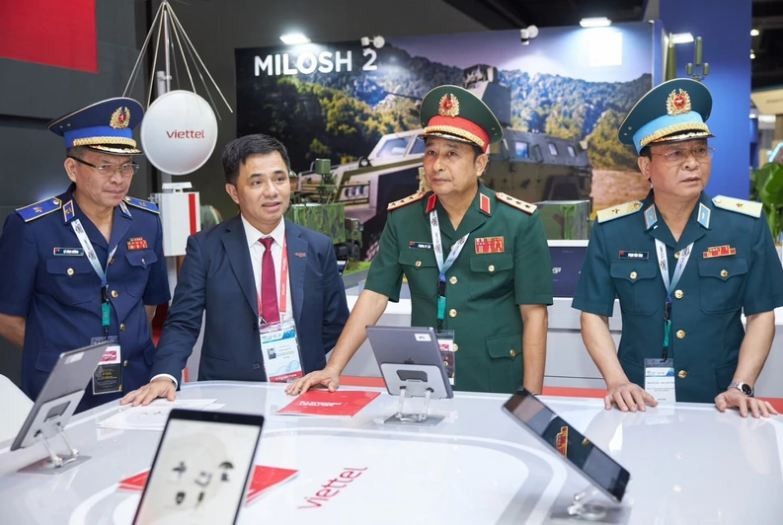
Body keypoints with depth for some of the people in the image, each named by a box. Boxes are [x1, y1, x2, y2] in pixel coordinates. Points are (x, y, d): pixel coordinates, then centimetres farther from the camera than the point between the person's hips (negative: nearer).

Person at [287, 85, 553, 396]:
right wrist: (333, 368, -12)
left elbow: (534, 314, -8)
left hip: (498, 390, -2)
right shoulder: (403, 219, 0)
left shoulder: (520, 223, -8)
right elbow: (374, 296, -3)